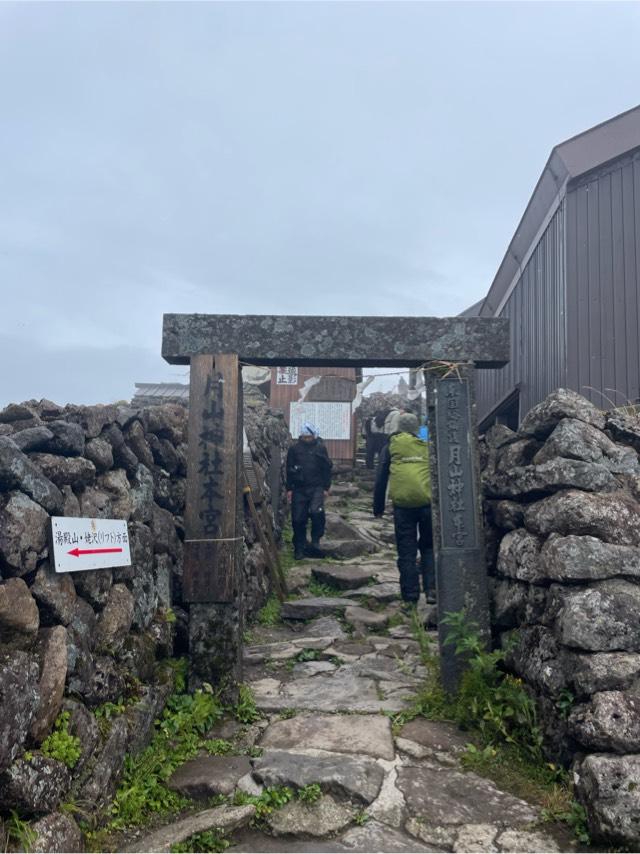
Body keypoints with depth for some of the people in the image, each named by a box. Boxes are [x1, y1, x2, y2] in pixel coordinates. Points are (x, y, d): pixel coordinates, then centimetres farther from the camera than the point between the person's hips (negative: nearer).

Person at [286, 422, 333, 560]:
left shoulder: (320, 447, 2)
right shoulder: (294, 448, 3)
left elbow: (327, 468, 6)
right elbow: (289, 469, 7)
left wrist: (326, 487, 2)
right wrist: (289, 489, 4)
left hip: (316, 488, -1)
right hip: (299, 489, 1)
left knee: (316, 512, -23)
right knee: (298, 519, 3)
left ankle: (315, 541, -4)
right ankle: (299, 548, 17)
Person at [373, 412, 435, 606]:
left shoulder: (391, 446, 10)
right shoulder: (427, 446, 13)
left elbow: (381, 478, 9)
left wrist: (378, 507, 15)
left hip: (403, 503, -1)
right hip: (428, 502, 1)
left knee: (407, 551, 6)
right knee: (428, 547, 16)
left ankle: (410, 596, 7)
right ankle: (431, 588, 6)